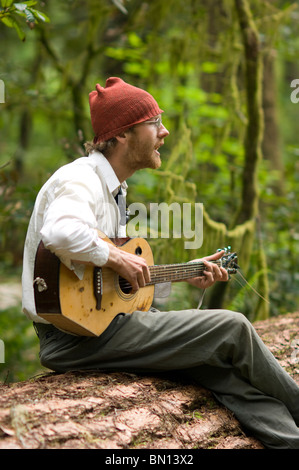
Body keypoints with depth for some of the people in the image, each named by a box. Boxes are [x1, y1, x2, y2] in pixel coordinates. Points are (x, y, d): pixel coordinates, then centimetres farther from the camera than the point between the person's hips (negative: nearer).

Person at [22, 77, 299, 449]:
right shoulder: (81, 178, -14)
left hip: (103, 318, 10)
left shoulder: (112, 188, 20)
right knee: (232, 329, -10)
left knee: (226, 370, -6)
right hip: (75, 333, -10)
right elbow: (61, 233, -38)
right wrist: (117, 258, -24)